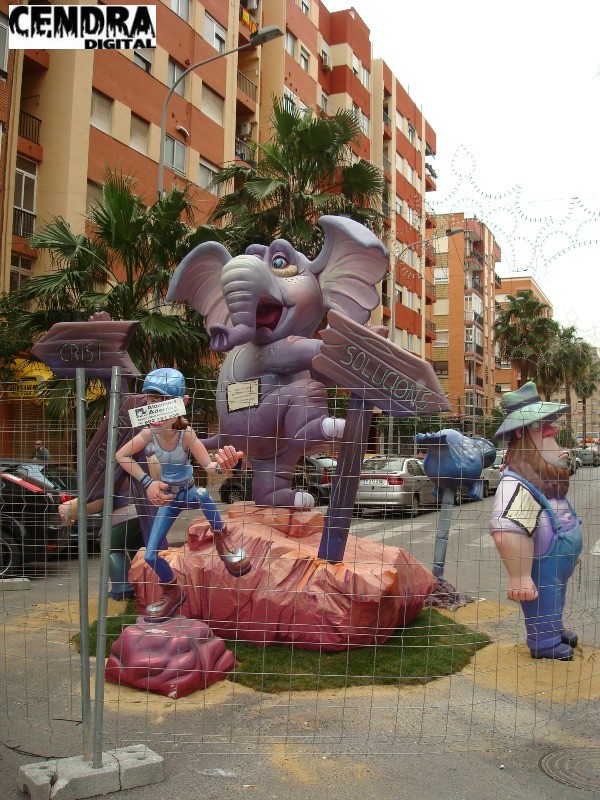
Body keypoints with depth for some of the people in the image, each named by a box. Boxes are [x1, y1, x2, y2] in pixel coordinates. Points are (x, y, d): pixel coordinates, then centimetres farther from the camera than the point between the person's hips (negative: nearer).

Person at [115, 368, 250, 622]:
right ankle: (173, 593, 28)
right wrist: (147, 482, -13)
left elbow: (208, 465, -31)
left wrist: (221, 464, -56)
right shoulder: (149, 433, -22)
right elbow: (121, 455, -6)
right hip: (167, 496, 3)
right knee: (150, 556, -1)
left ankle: (222, 543, -19)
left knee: (202, 494, -42)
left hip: (189, 491, -3)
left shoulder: (186, 434, -29)